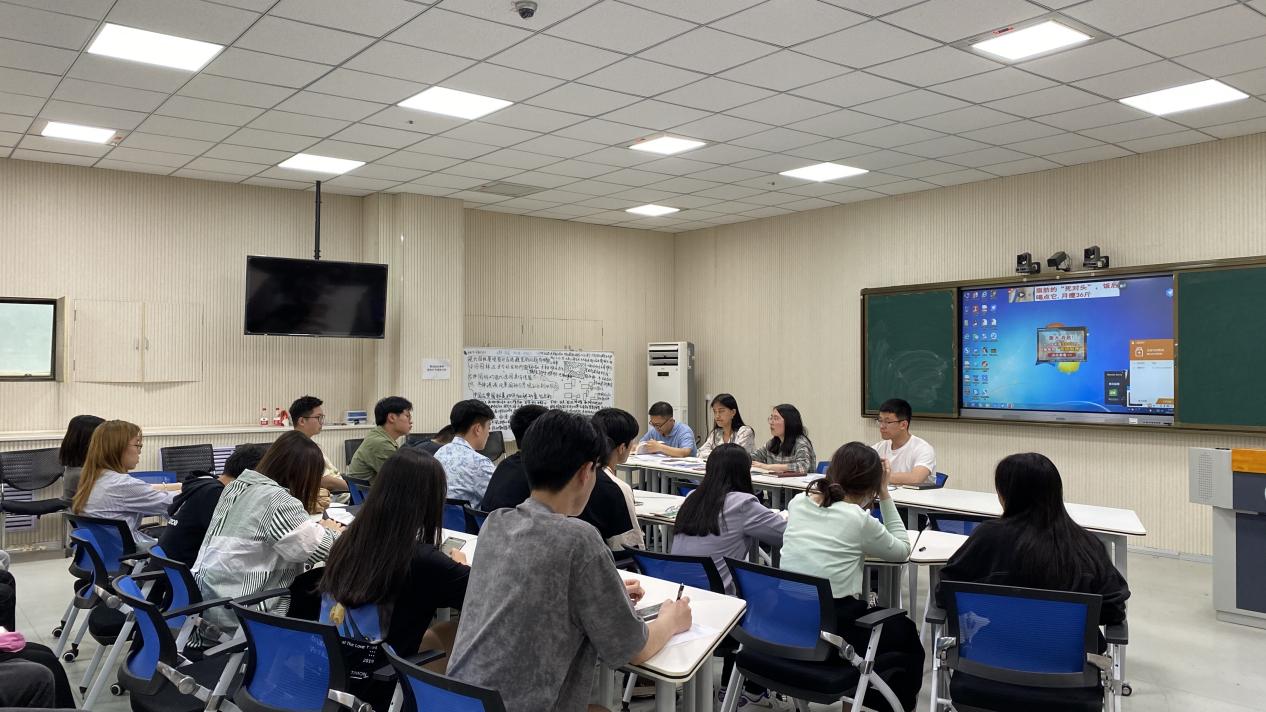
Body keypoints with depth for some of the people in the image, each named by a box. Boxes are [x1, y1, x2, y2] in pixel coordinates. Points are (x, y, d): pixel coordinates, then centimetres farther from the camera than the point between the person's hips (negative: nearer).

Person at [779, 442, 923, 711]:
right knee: (907, 632, 23)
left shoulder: (797, 503, 5)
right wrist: (885, 495, 8)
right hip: (832, 631, -5)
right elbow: (902, 549, 8)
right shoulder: (859, 519, -10)